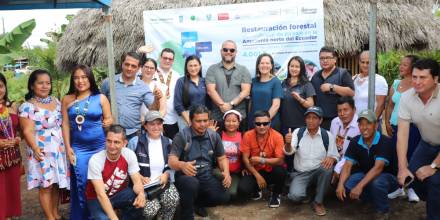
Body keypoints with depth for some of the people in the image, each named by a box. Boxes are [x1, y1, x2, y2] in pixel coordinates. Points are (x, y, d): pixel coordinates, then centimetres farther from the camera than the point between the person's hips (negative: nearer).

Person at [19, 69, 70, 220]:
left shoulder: (56, 101, 10)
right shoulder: (27, 107, -9)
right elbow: (28, 131, -16)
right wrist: (35, 148, -30)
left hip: (59, 150, 6)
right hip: (43, 152, -5)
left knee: (56, 184, 13)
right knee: (46, 186, -1)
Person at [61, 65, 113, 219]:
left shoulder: (101, 98, -1)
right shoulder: (67, 100, 3)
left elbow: (109, 119, 5)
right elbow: (65, 124, 4)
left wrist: (108, 122, -20)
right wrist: (68, 147, 0)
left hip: (100, 147, -1)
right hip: (78, 149, 1)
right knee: (81, 185, 5)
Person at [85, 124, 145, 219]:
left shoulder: (129, 155, -15)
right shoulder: (95, 160, -26)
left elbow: (137, 181, -15)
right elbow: (101, 195, -29)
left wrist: (141, 193, -40)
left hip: (120, 193, 3)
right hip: (97, 199, -3)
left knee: (140, 199, -27)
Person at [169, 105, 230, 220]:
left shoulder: (214, 136, 5)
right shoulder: (181, 136, -9)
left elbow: (222, 158, 12)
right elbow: (171, 160, -14)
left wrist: (226, 172, -10)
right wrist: (182, 165, -39)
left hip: (207, 176, 4)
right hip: (187, 176, -4)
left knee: (223, 196, -20)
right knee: (192, 183, -38)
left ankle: (198, 202, 12)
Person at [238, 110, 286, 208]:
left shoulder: (277, 136, -16)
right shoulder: (248, 135, -12)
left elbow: (280, 160, -19)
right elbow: (245, 159, -9)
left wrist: (261, 160, -26)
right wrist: (257, 176, -17)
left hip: (271, 171, 0)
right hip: (255, 171, 1)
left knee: (280, 171, -35)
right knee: (243, 189, -26)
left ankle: (276, 194, 0)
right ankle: (257, 189, 13)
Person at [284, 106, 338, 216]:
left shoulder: (327, 135, -4)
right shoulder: (298, 132, -4)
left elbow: (335, 156, 0)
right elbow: (288, 151, -16)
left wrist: (331, 158, -25)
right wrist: (288, 143, -40)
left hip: (319, 172, 1)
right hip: (300, 173, -1)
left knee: (328, 167, -33)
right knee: (295, 196, -27)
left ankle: (318, 202, -13)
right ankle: (305, 192, 12)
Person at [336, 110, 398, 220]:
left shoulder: (385, 142, -24)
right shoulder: (355, 142, -8)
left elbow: (378, 168, -34)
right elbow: (347, 165, -13)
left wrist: (360, 186, -43)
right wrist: (340, 185, -31)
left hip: (388, 176, -5)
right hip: (366, 175, 5)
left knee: (377, 183, -39)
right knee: (347, 185, -22)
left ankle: (383, 211, -8)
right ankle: (375, 199, 5)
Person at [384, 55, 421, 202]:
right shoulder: (395, 84, 10)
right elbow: (389, 105, 15)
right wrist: (387, 123, 7)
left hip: (413, 126, -5)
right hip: (396, 126, 5)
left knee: (412, 156, 0)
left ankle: (412, 188, 13)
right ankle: (399, 187, 22)